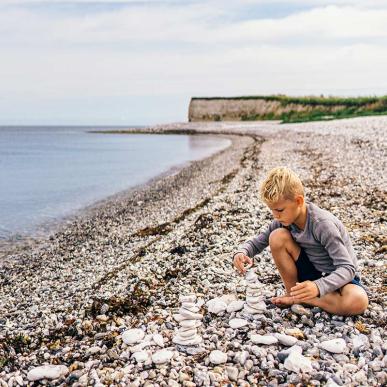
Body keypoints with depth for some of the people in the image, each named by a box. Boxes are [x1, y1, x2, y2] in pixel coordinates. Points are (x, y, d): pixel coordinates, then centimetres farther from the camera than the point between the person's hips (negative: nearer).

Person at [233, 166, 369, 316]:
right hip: (311, 271, 4)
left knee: (358, 301, -38)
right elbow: (258, 241, 0)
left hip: (338, 277, -4)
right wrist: (241, 252, -23)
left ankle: (298, 298, -17)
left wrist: (318, 287, -48)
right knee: (277, 236, -19)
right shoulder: (285, 219, -11)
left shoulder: (323, 224, -29)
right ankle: (293, 292, -7)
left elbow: (347, 268, -31)